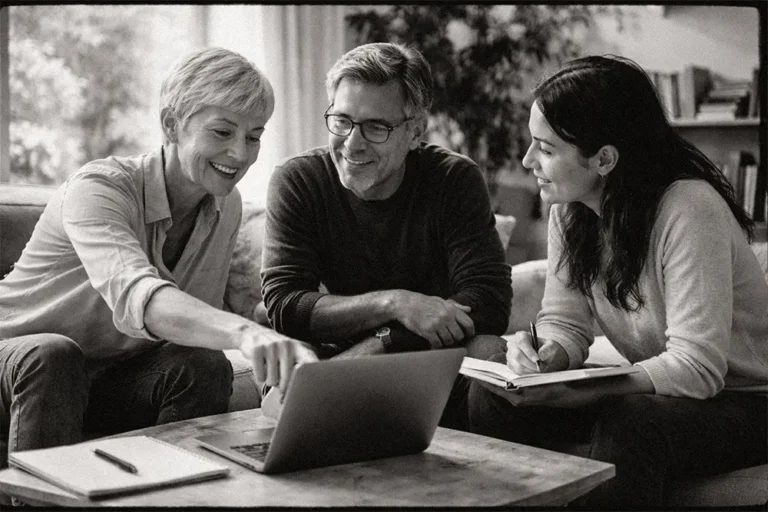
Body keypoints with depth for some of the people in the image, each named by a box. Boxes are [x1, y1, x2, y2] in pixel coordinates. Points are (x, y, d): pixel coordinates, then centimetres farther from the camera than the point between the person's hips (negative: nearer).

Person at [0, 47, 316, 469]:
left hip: (113, 375, 5)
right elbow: (134, 295, -45)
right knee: (52, 356, -36)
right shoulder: (98, 189, -25)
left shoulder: (227, 206, -2)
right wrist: (244, 332, -63)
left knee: (203, 365, -23)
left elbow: (200, 319, 0)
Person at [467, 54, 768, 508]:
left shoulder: (688, 209, -26)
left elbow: (696, 368, -29)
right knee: (494, 393, -12)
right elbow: (565, 324, 0)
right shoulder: (570, 208, -3)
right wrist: (543, 358, -24)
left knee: (628, 425, -36)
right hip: (654, 389, 7)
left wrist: (567, 395, -33)